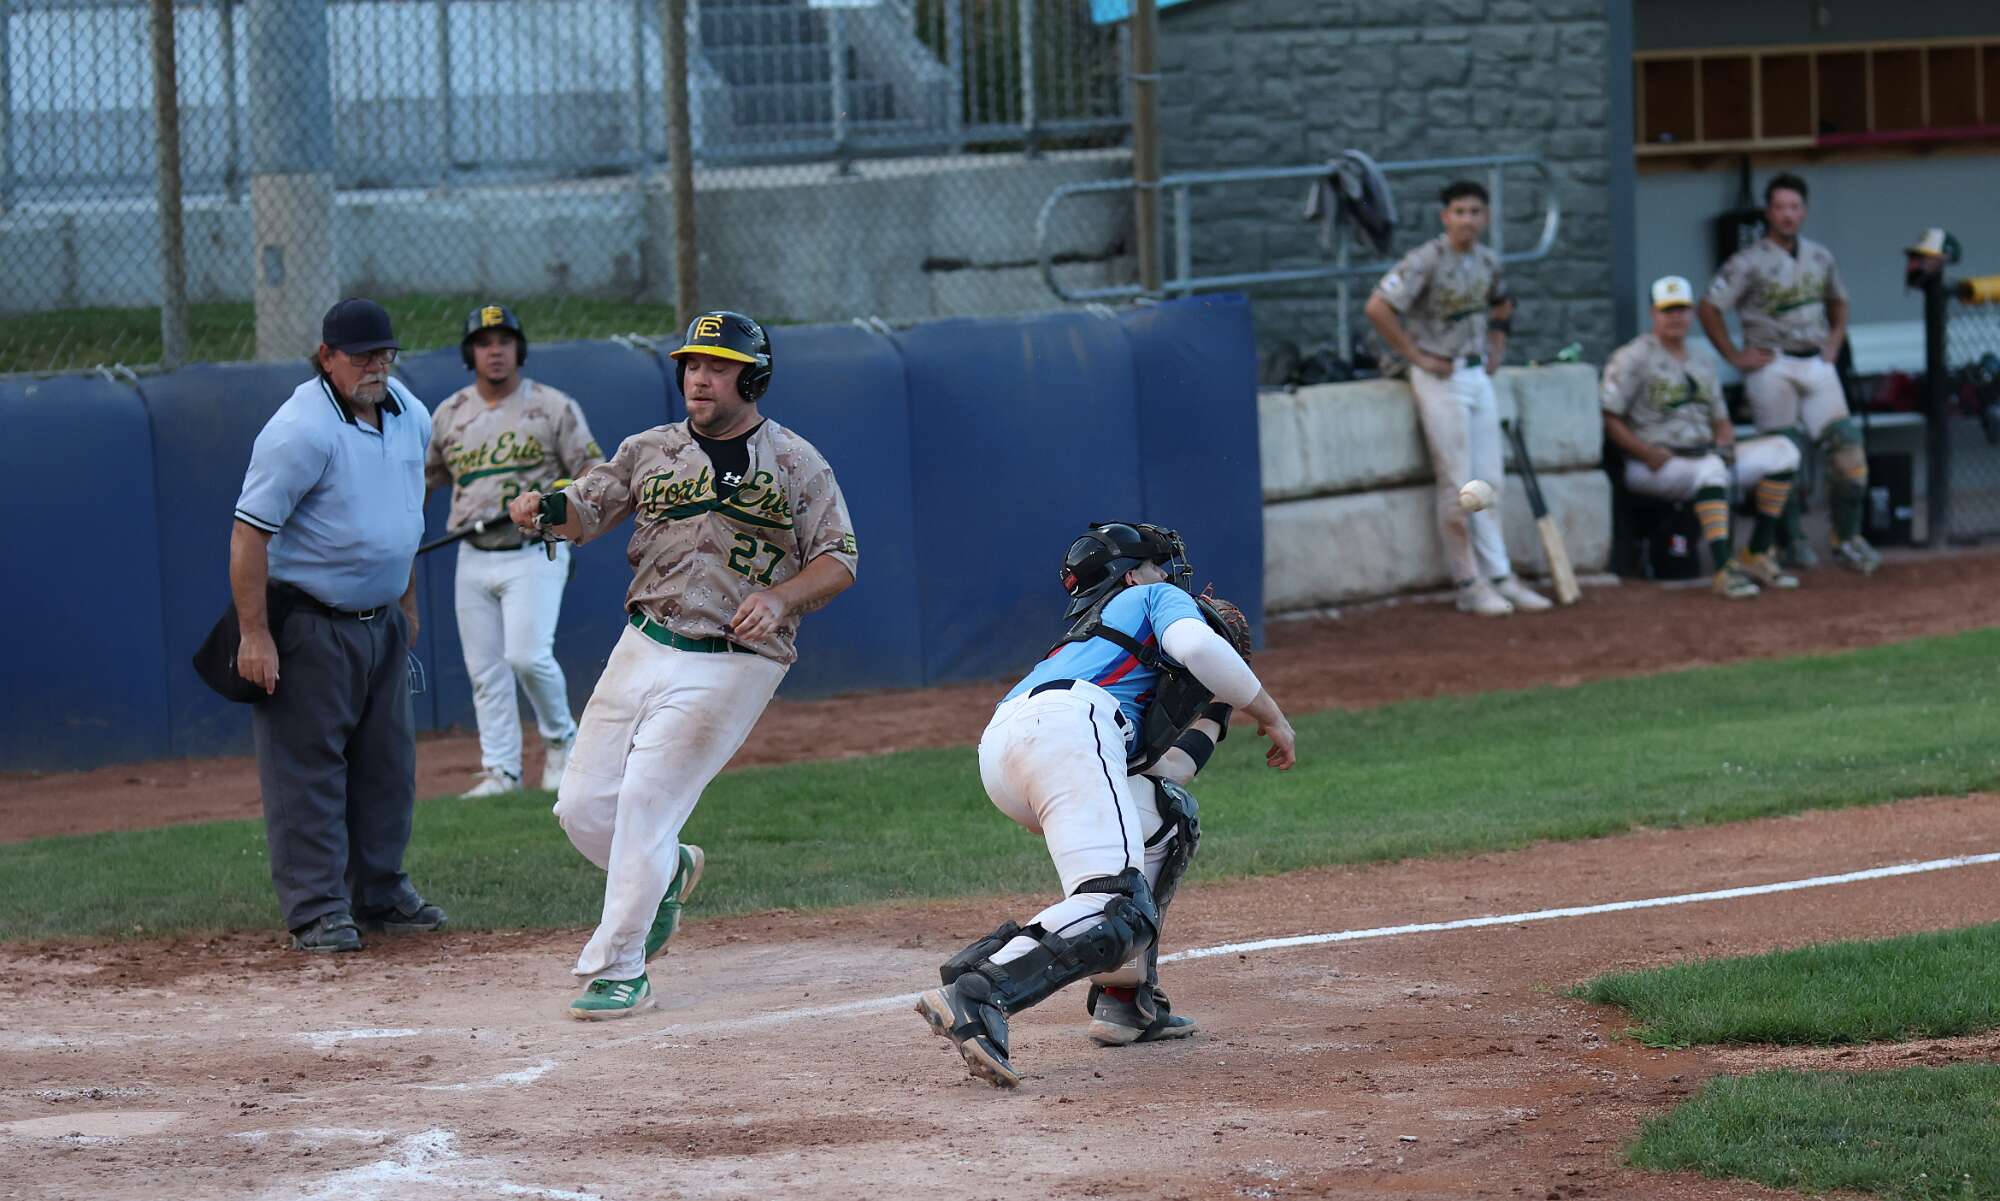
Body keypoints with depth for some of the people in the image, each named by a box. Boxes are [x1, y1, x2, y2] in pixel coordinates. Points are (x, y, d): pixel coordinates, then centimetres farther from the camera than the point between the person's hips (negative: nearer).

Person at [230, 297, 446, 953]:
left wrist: (407, 603, 23)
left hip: (382, 621, 8)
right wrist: (254, 634, -23)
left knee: (387, 765, 14)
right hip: (309, 623, -8)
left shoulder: (411, 416, 5)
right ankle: (316, 909, -1)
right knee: (307, 767, -5)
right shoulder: (302, 430, -20)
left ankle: (381, 893, 25)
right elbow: (249, 531, -21)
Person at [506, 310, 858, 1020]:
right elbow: (587, 512, 6)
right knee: (583, 808, 3)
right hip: (642, 650, 5)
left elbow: (838, 561, 0)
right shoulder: (651, 451, 11)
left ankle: (619, 971, -6)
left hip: (731, 663, -5)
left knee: (645, 803, -14)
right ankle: (669, 873, 33)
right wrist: (546, 510, -18)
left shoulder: (795, 464, 0)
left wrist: (781, 597, -18)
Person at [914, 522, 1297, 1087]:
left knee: (1164, 815, 29)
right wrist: (1272, 716, 8)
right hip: (1066, 729, -8)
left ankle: (1123, 999, 17)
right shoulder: (1160, 598, 24)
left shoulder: (1084, 635, 43)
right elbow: (1197, 647, 0)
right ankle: (973, 1000, -43)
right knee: (1116, 911, -22)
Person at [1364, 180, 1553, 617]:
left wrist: (1497, 348, 14)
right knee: (1457, 486, -4)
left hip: (1478, 375, 7)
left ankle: (1499, 578, 11)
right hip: (1440, 379, -7)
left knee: (1489, 482, 7)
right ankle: (1469, 585, 1)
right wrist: (1417, 356, -16)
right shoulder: (1426, 261, -15)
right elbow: (1377, 308, -20)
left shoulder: (1488, 261, 7)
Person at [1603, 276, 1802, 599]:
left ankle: (1757, 557, -8)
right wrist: (1649, 453, -20)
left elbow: (1721, 420, 24)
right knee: (1711, 467, -39)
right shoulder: (1634, 358, -3)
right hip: (1651, 466, -8)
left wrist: (1725, 444, 0)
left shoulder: (1701, 363, 20)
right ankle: (1725, 572, -47)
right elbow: (1607, 418, -10)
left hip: (1708, 455, 8)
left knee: (1782, 450, -5)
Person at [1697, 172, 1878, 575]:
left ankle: (1848, 538, -2)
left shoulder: (1820, 258, 11)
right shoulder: (1749, 262, -6)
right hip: (1772, 367, -5)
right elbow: (1709, 309, -6)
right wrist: (1735, 357, -7)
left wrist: (1834, 343, 14)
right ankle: (1790, 542, 5)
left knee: (1846, 443, -6)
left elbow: (1838, 303, 28)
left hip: (1816, 362, 5)